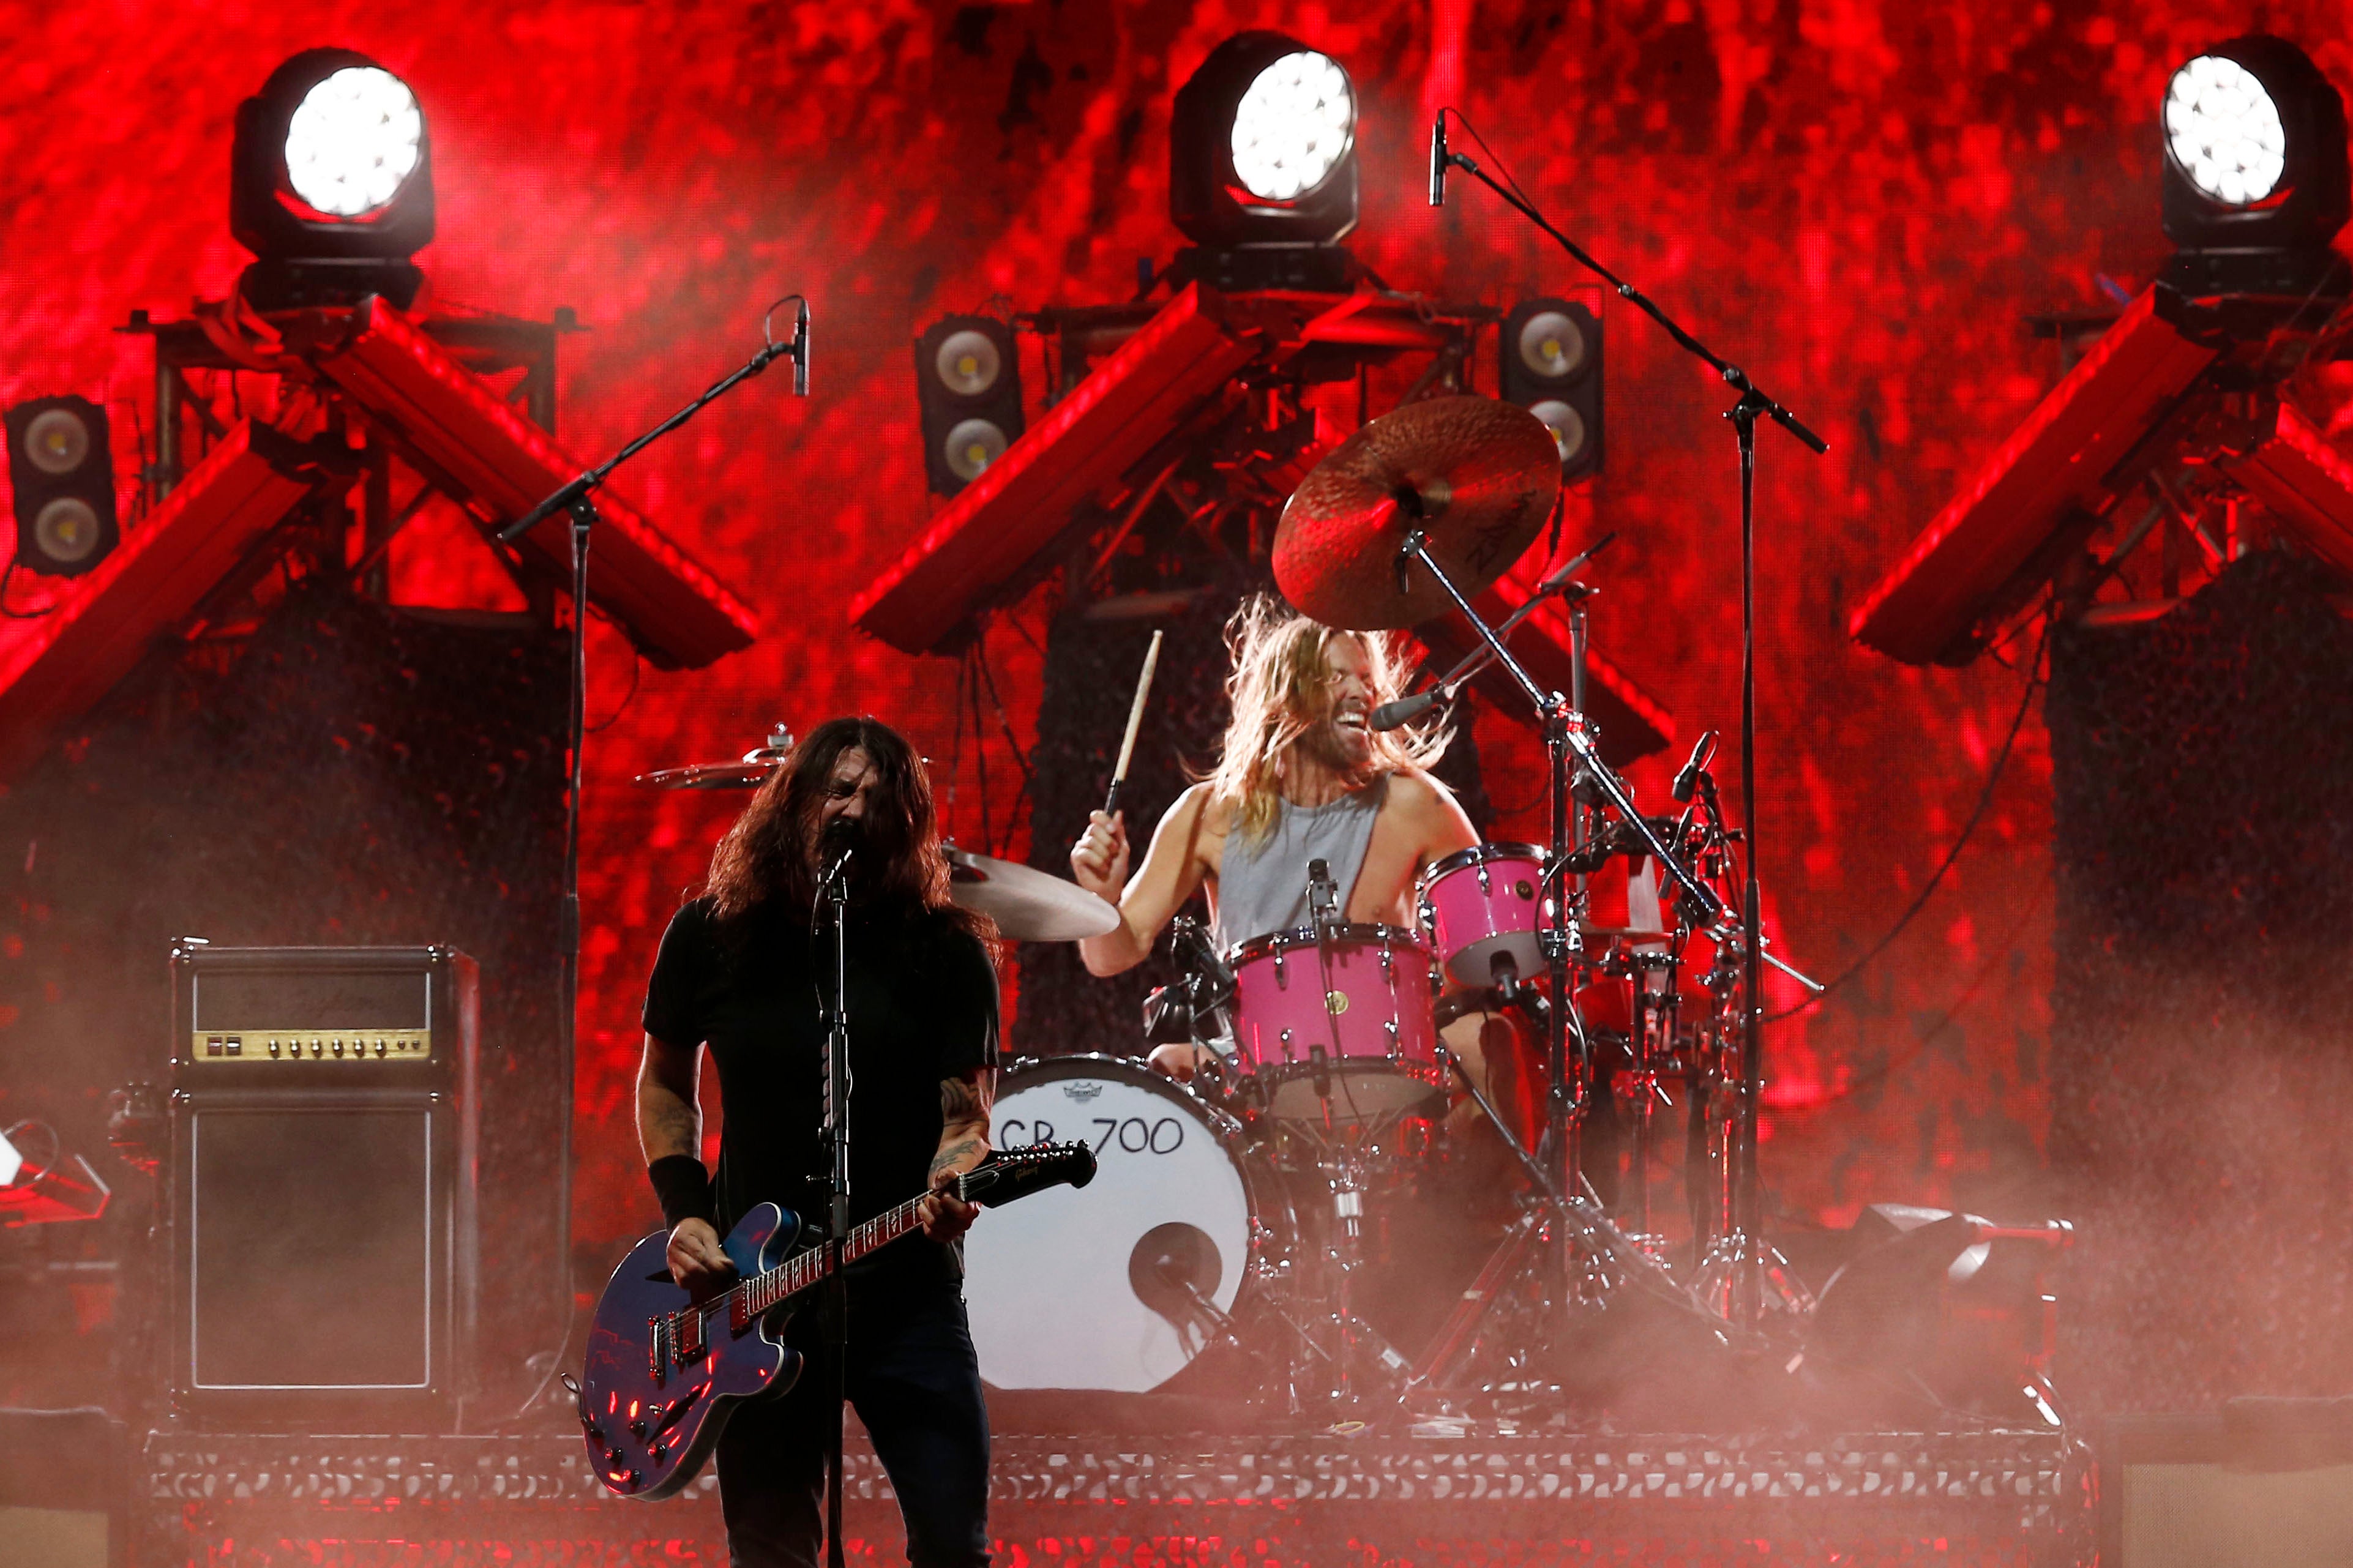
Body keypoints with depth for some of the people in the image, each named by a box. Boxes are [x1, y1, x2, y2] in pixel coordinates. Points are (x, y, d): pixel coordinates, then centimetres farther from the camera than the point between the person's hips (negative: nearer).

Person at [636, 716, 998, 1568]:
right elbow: (663, 1083, 17)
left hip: (904, 1284, -2)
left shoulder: (947, 951, -3)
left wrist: (948, 1192, -27)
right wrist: (685, 1213, 3)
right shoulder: (712, 936, 4)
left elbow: (966, 1117, -5)